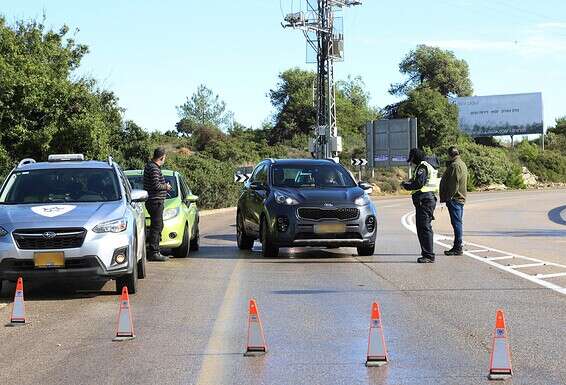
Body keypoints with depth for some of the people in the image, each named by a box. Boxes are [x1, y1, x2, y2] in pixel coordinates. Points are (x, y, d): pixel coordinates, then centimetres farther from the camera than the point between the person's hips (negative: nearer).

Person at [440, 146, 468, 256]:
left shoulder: (455, 165, -16)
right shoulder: (462, 164, 18)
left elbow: (454, 184, -21)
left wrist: (448, 197, -18)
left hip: (454, 198, -11)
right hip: (460, 198, 11)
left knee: (456, 223, -9)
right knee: (457, 222, 13)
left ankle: (458, 248, -9)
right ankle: (457, 247, 19)